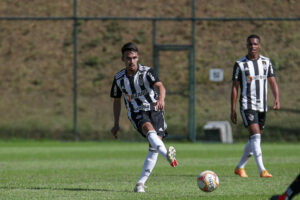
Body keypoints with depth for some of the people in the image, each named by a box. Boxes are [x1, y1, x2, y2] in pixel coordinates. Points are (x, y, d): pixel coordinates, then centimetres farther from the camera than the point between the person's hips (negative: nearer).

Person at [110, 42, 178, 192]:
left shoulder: (147, 72, -6)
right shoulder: (119, 78, 4)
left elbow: (160, 86, -24)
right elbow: (116, 101, 18)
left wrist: (161, 99, -47)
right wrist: (116, 124, 16)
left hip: (154, 110, 0)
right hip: (136, 113, 0)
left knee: (153, 148, -13)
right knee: (149, 128, -35)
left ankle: (141, 183, -7)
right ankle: (167, 155, -60)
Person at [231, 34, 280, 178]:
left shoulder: (266, 62, 8)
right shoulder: (240, 64, -2)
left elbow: (272, 82, 7)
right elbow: (235, 87, 0)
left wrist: (277, 99, -12)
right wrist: (233, 110, -4)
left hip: (262, 106, 5)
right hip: (247, 105, -5)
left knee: (255, 139, 10)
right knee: (255, 135, -19)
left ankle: (240, 167, 26)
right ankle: (262, 170, -25)